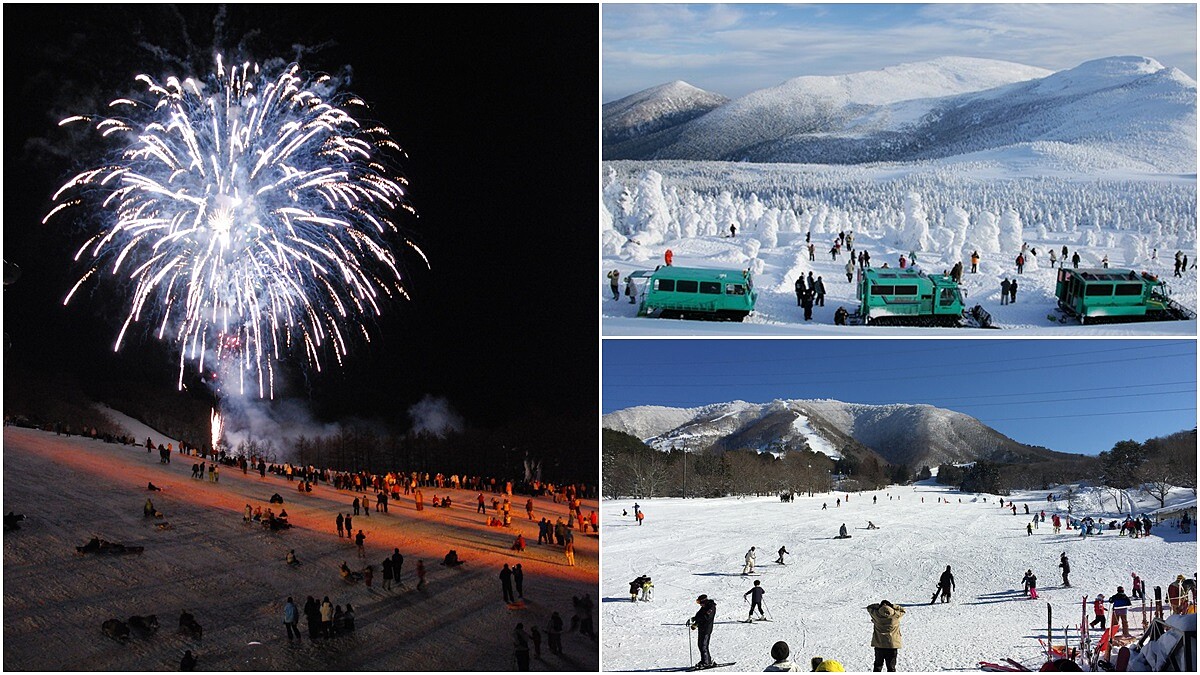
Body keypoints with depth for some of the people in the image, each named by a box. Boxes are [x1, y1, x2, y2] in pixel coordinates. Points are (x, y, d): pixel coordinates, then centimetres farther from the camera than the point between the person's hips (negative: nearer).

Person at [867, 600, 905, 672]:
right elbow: (902, 610, 11)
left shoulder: (876, 614, -6)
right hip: (892, 646, -1)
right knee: (891, 667, 5)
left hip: (879, 645, 1)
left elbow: (869, 608, 13)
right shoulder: (896, 615, -9)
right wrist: (892, 606, 2)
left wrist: (879, 605, 14)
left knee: (878, 666, 14)